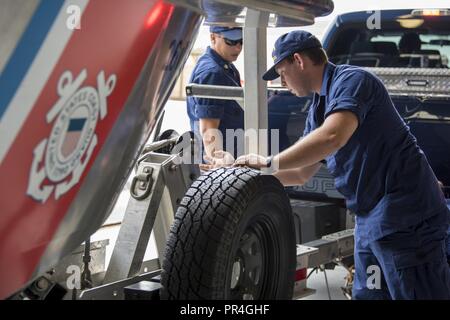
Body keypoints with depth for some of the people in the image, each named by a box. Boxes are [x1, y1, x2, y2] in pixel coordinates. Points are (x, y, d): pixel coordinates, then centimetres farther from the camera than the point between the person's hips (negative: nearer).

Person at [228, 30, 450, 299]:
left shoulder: (351, 80, -12)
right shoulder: (318, 109, 16)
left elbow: (333, 136, -31)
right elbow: (302, 173, 23)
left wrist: (269, 163, -23)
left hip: (404, 217, -10)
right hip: (370, 219, 10)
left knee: (416, 293, -4)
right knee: (368, 293, 16)